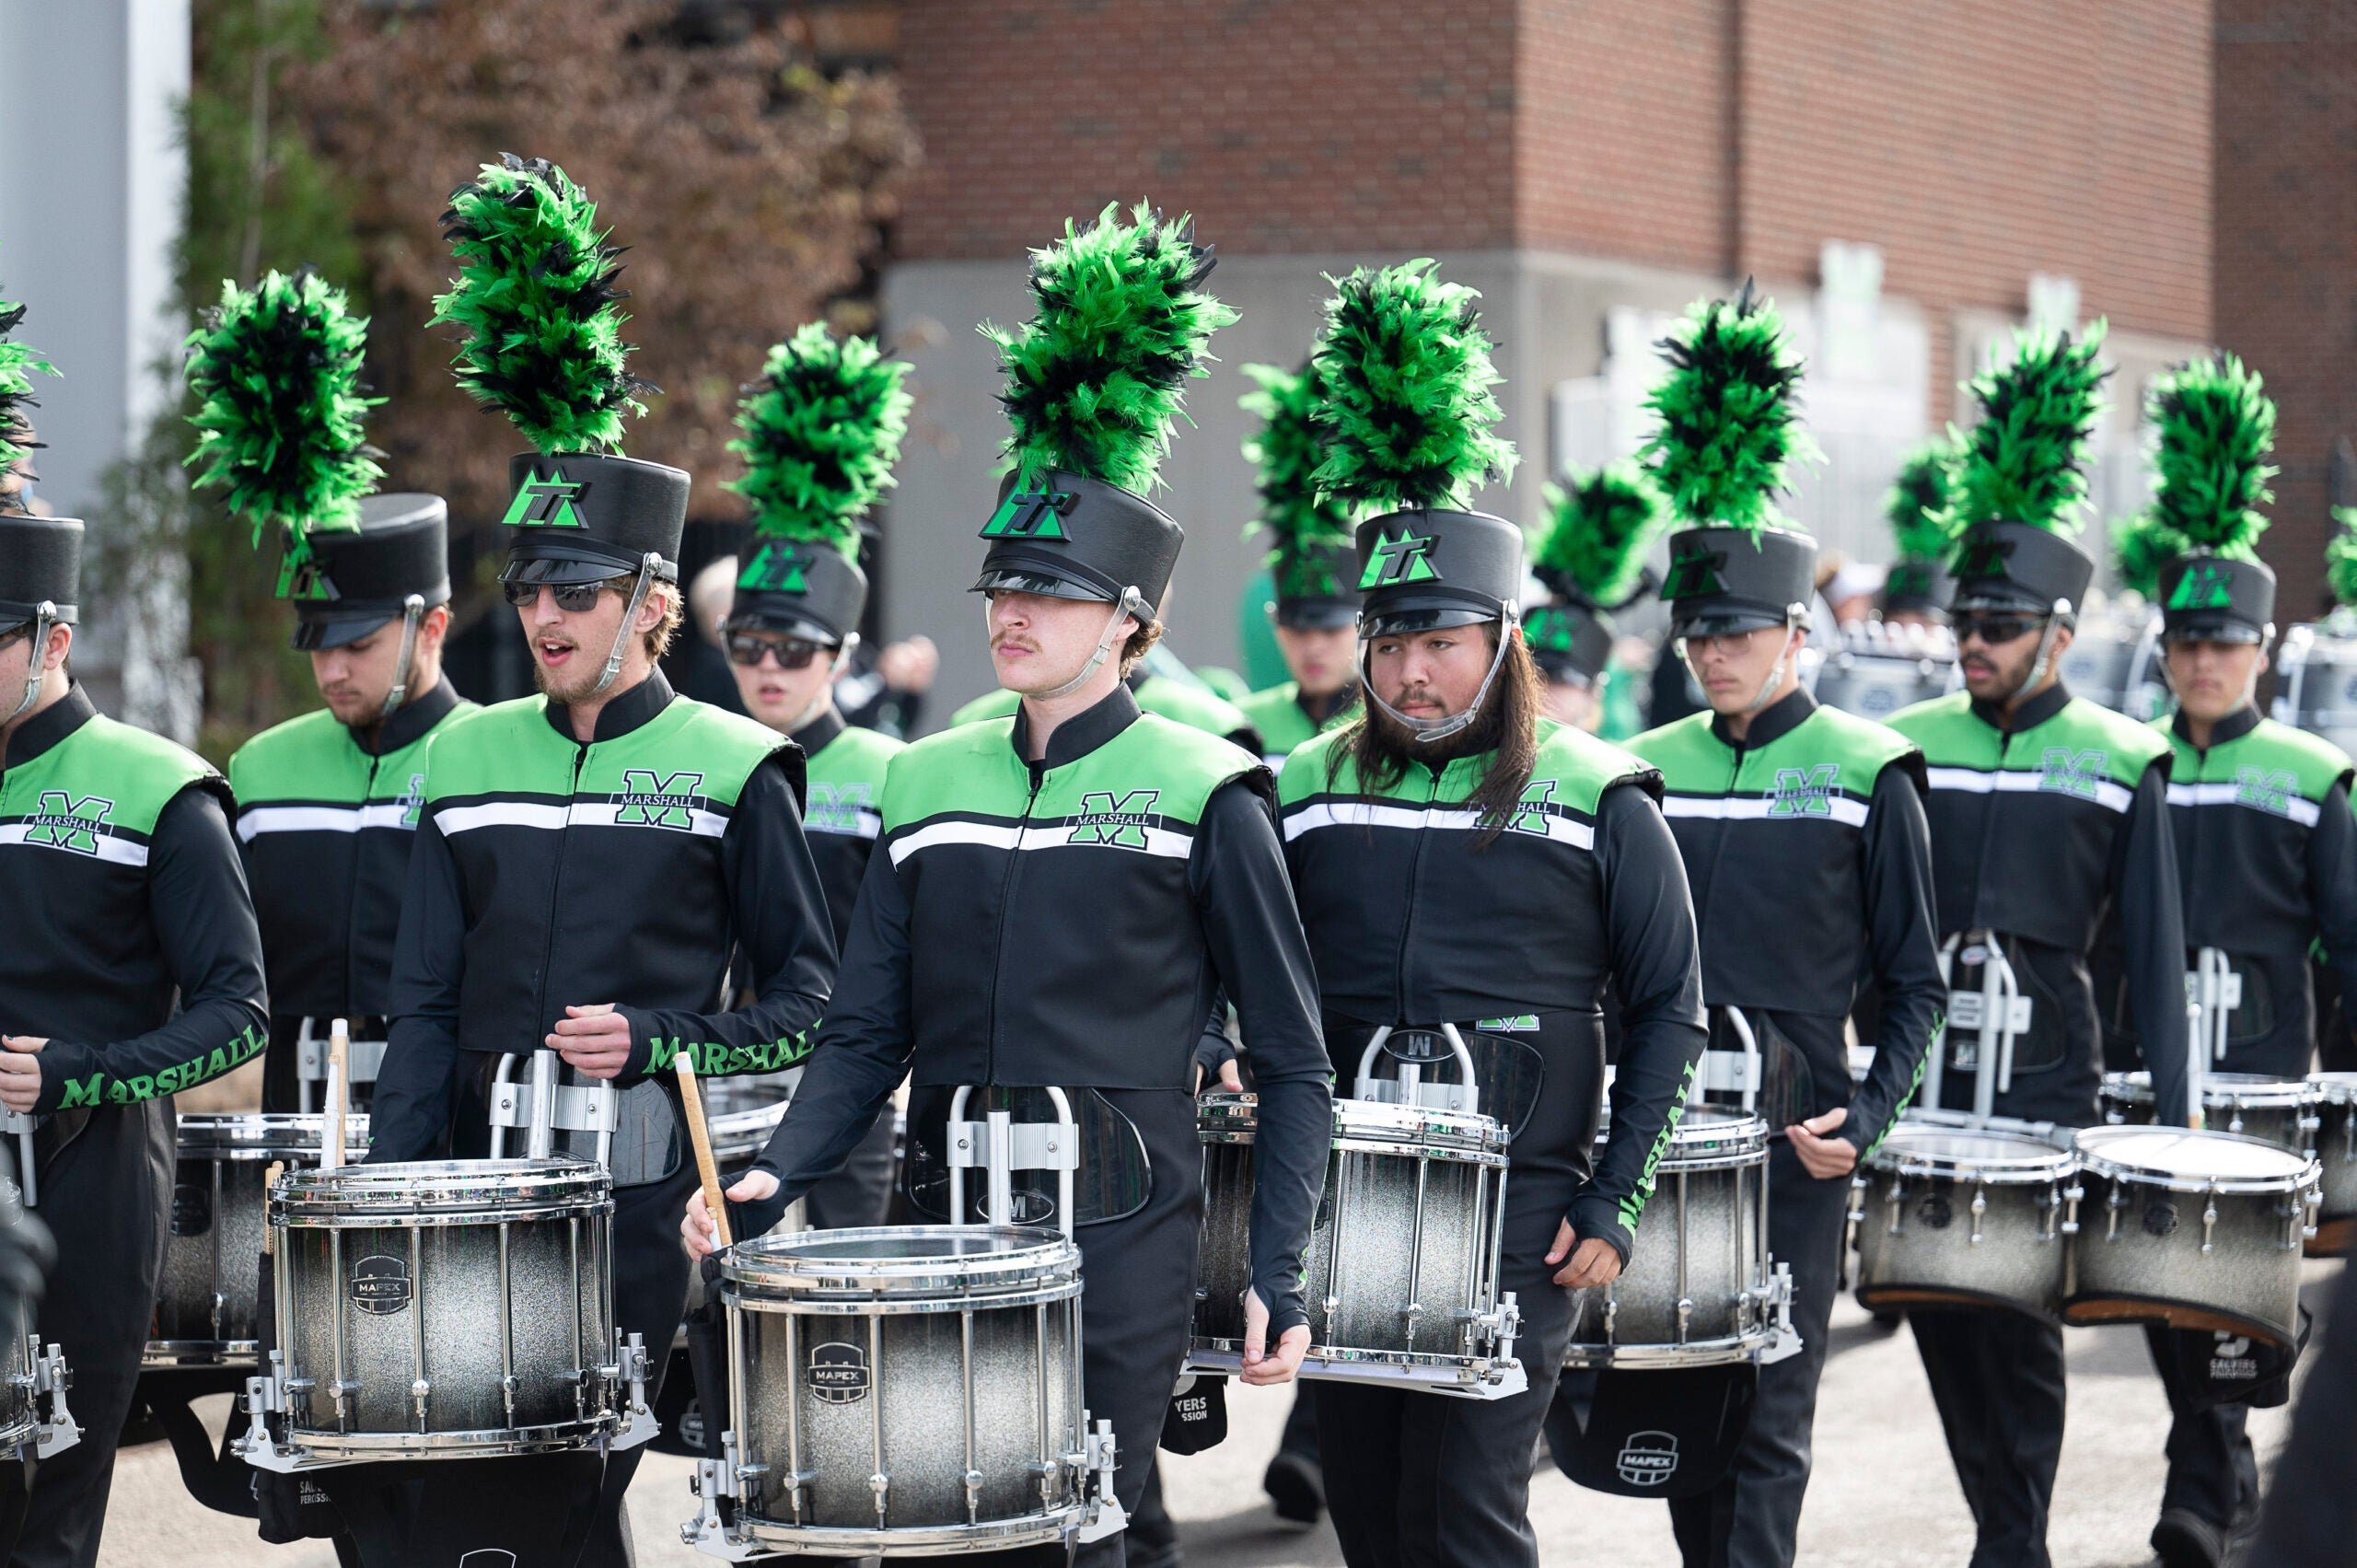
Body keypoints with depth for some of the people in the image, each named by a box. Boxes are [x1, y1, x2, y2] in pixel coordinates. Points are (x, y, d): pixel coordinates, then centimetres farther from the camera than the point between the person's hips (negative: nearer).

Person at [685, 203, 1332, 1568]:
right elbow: (868, 1034, 9)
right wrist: (772, 1181, -8)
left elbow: (1294, 1068, -1)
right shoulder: (930, 786, 10)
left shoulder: (1201, 796, -4)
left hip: (1119, 1250, -4)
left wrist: (1279, 1279, -9)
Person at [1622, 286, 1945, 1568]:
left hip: (1793, 1127, -4)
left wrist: (1871, 1115, -13)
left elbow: (1914, 981, -1)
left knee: (1770, 1412, -4)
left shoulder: (1864, 775, -3)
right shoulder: (1649, 772, 9)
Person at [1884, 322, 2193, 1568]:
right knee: (1936, 1303, 4)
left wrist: (2174, 1111, -4)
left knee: (2020, 1305, -4)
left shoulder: (2120, 764, 0)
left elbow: (2154, 946, 0)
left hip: (2044, 1074, -3)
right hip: (1918, 1071, 3)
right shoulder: (1908, 748, 7)